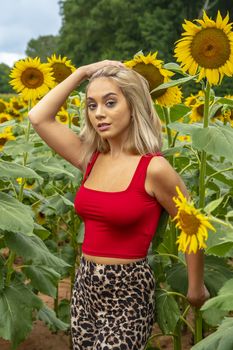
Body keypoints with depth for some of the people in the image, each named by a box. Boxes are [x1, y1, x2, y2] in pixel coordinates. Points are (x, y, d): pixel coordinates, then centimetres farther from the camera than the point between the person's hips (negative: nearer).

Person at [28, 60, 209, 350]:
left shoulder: (153, 168, -15)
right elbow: (38, 117, -3)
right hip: (85, 285, 6)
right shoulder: (90, 159, 2)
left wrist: (196, 288, 6)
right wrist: (82, 72, -1)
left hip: (128, 291, -6)